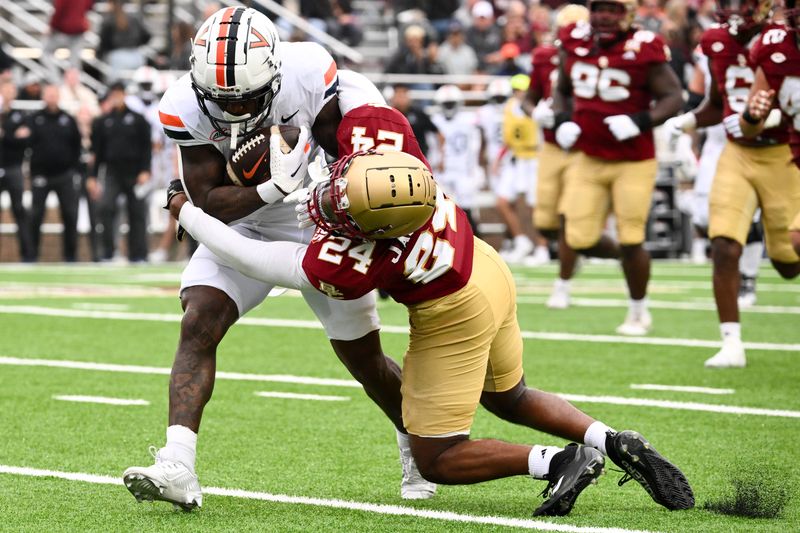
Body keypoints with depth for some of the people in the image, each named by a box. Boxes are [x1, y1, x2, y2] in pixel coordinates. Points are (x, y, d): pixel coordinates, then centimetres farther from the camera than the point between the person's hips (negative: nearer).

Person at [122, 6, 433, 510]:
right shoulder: (185, 106, -25)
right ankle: (177, 468, -28)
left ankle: (417, 444, 36)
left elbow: (344, 150, -10)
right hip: (242, 226, 1)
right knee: (198, 325, -22)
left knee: (364, 359, 8)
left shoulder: (309, 75, -28)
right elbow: (210, 204, -26)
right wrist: (275, 187, -39)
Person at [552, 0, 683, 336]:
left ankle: (638, 313, 19)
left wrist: (641, 121, -28)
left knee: (630, 243, -2)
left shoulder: (643, 50, -14)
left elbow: (673, 98, -12)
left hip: (633, 163, -5)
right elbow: (561, 90, 17)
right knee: (580, 239, -1)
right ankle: (624, 256, 31)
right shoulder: (575, 43, 1)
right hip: (589, 159, 5)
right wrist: (561, 119, -2)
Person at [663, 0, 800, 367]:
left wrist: (767, 116, -31)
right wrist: (687, 122, -2)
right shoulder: (717, 44, 2)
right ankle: (732, 344, -6)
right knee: (724, 249, -13)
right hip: (736, 155, 4)